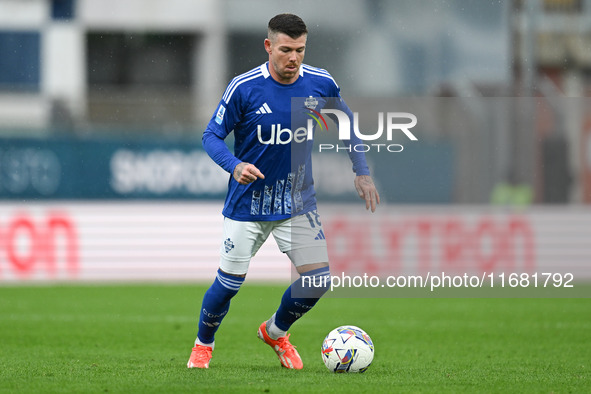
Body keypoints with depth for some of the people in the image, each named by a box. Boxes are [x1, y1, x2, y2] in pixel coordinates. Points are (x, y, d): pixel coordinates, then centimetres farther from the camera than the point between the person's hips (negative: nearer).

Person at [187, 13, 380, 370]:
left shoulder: (321, 84, -6)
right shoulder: (244, 88, -15)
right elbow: (212, 136, -9)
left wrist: (362, 172, 7)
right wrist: (235, 165, -28)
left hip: (298, 203, 3)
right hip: (247, 204, -3)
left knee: (320, 279, -6)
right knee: (229, 284, -1)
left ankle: (275, 332, 24)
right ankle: (203, 345, 29)